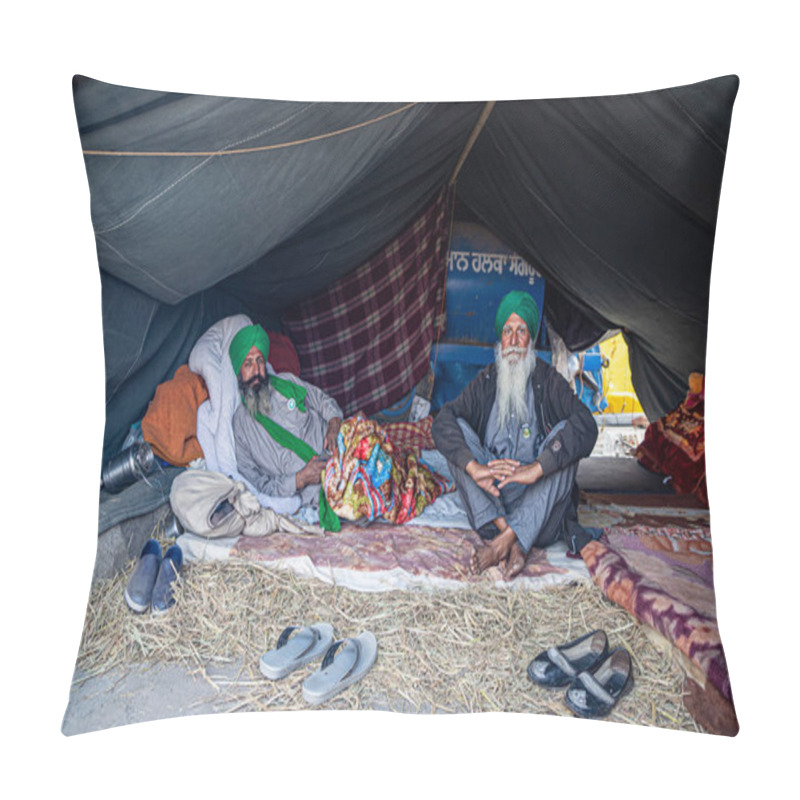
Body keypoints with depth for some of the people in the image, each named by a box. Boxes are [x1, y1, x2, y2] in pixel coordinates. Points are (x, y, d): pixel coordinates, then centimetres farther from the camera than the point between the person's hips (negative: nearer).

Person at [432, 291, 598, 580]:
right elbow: (443, 421, -10)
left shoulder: (548, 380, -2)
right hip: (491, 498, 2)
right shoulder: (486, 382, 5)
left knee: (564, 433, -25)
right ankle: (514, 541, -29)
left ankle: (504, 540, -32)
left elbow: (586, 426, -20)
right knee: (459, 431, -17)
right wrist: (474, 467, -29)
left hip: (540, 507, -2)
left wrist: (535, 470, -33)